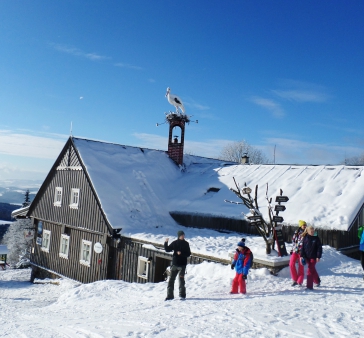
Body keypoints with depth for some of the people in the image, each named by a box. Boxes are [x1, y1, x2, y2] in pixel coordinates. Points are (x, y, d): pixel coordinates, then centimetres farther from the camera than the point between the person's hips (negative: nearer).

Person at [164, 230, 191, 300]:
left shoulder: (186, 243, 3)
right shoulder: (174, 243, 5)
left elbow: (188, 254, -1)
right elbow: (167, 250, 3)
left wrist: (181, 253, -16)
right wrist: (166, 243, -13)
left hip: (182, 264, -2)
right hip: (174, 264, 2)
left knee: (181, 279, -1)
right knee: (171, 279, 2)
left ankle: (182, 295, 11)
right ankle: (170, 295, 11)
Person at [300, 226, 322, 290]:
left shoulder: (316, 238, -4)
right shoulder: (305, 238, 2)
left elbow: (319, 248, -4)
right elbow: (302, 247, 4)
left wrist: (318, 257, -10)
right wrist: (301, 256, -1)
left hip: (313, 257, -3)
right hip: (307, 256, 3)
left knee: (310, 271, -8)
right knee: (312, 270, 19)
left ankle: (309, 286, -3)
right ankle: (317, 281, 42)